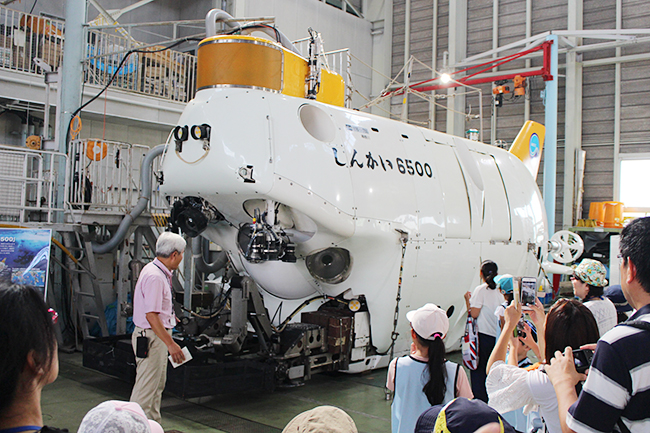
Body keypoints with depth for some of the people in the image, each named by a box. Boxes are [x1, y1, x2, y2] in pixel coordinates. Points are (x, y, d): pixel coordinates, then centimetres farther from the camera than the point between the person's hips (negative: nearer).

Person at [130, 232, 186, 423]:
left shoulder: (159, 272, 10)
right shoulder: (155, 277, -23)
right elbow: (151, 315, -28)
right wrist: (170, 343, -28)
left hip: (158, 337, 11)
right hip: (152, 338, -11)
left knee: (157, 386, 19)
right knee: (145, 389, -5)